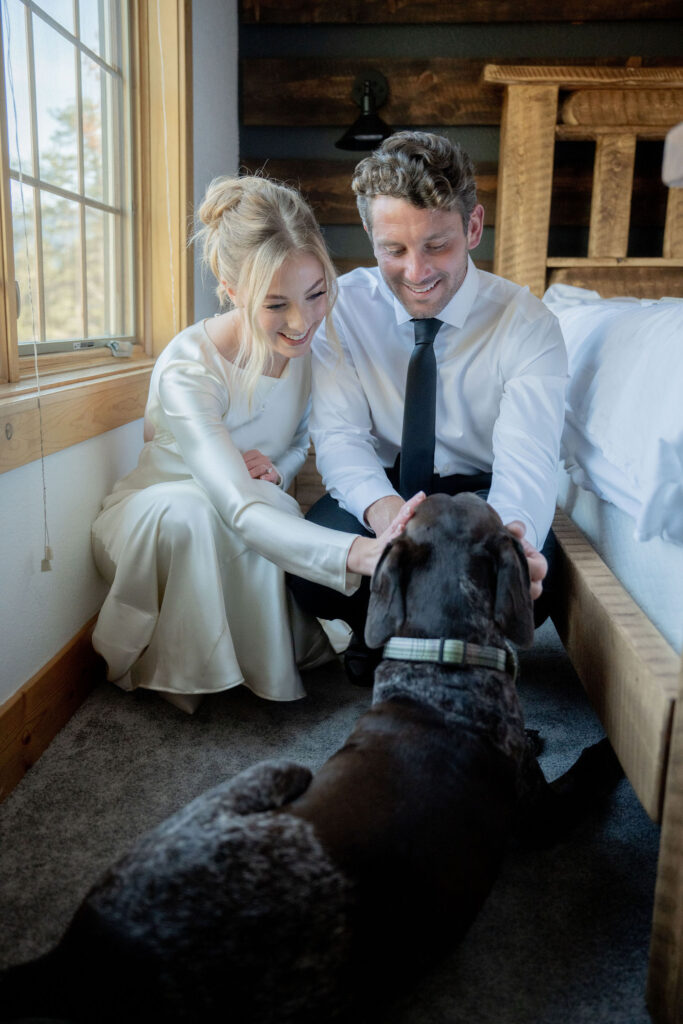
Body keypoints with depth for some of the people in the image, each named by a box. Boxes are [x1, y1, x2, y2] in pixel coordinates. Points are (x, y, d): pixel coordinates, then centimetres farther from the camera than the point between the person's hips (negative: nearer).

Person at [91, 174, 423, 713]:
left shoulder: (311, 340, -14)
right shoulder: (186, 370, -32)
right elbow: (241, 512, -45)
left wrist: (275, 470, -22)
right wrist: (364, 553, -61)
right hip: (150, 519, -4)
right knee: (186, 508, -38)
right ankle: (164, 669, -13)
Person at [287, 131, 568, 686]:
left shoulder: (527, 324, -15)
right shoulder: (343, 306, -10)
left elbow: (526, 459, -26)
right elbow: (338, 433, -16)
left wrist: (510, 535, -52)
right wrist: (383, 508, -41)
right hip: (380, 488, 1)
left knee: (527, 564, -33)